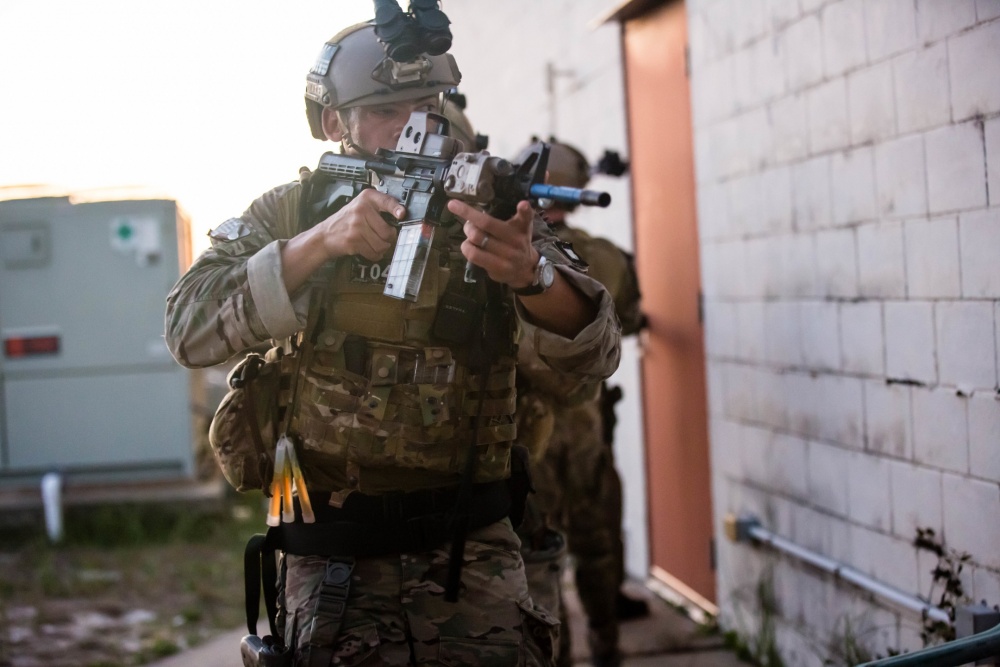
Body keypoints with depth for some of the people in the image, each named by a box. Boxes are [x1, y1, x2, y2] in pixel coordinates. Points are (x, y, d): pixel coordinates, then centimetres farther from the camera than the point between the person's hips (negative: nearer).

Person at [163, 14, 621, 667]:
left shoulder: (486, 208, 1)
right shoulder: (288, 213, 3)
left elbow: (596, 355, -10)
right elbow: (191, 331, -11)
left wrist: (529, 272, -31)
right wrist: (320, 240, -23)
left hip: (473, 547, 0)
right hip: (332, 557, 0)